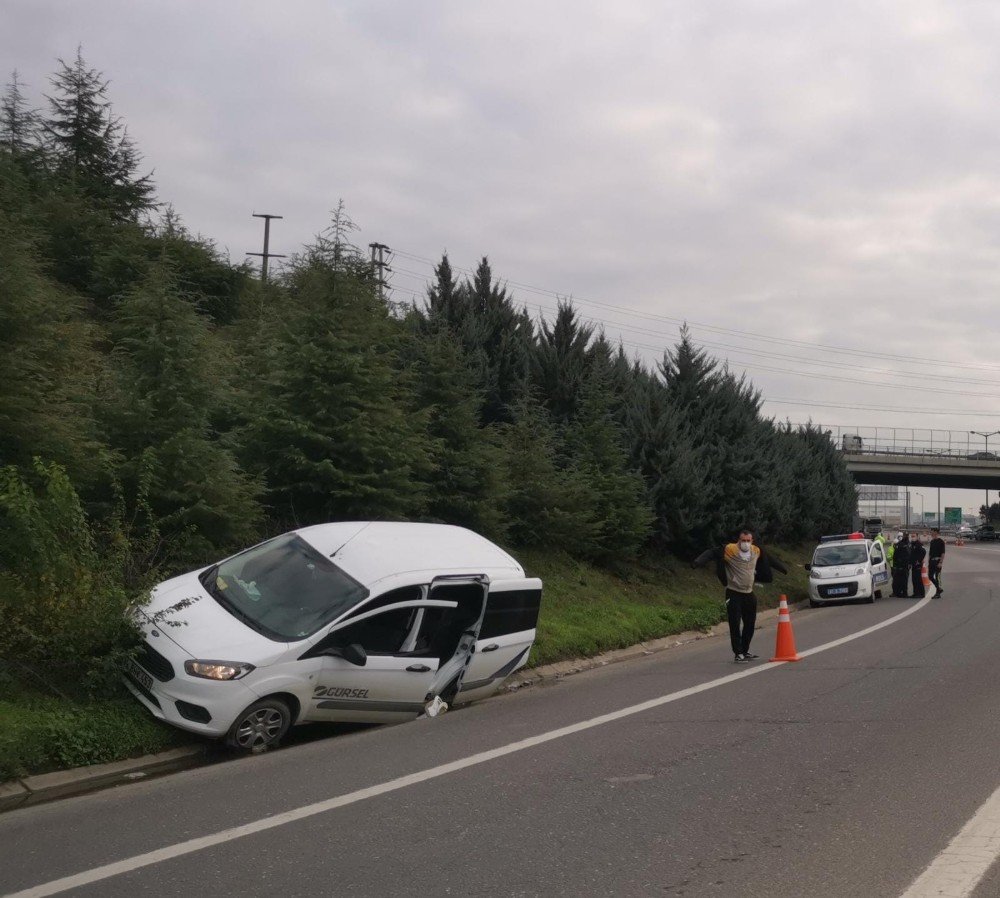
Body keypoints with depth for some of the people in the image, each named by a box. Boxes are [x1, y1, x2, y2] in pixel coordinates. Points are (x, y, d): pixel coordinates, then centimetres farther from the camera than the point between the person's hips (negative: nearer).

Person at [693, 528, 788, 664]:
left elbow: (769, 559, 23)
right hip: (734, 594, -6)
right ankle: (738, 654, -1)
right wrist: (698, 562, -37)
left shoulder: (757, 551, 5)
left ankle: (745, 651, 28)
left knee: (750, 624, 14)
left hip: (749, 593, 6)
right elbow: (711, 553, -20)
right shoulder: (729, 550, -14)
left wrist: (783, 569, 36)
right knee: (735, 625, -7)